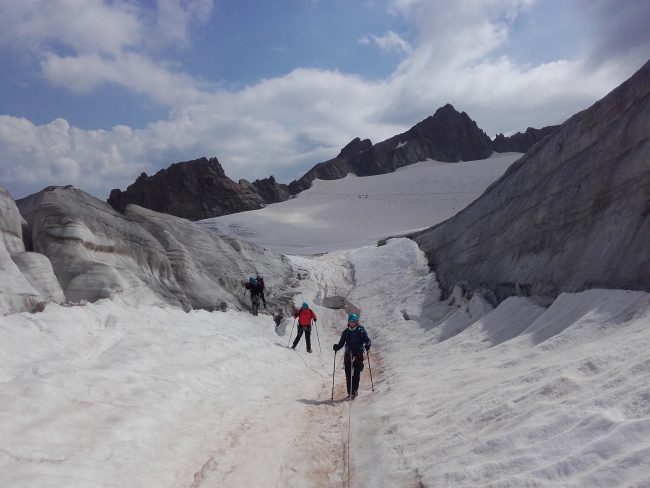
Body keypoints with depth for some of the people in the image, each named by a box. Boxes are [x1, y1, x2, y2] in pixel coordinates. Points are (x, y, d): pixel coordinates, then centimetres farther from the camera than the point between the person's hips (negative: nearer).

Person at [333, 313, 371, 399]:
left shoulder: (361, 331, 0)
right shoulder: (346, 332, 7)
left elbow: (367, 340, 1)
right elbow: (341, 343, 8)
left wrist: (367, 346, -20)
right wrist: (336, 347, -11)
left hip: (359, 354, -2)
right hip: (348, 354, 2)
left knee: (356, 374, -2)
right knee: (348, 374, -1)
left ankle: (354, 391, 6)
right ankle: (349, 392, 6)